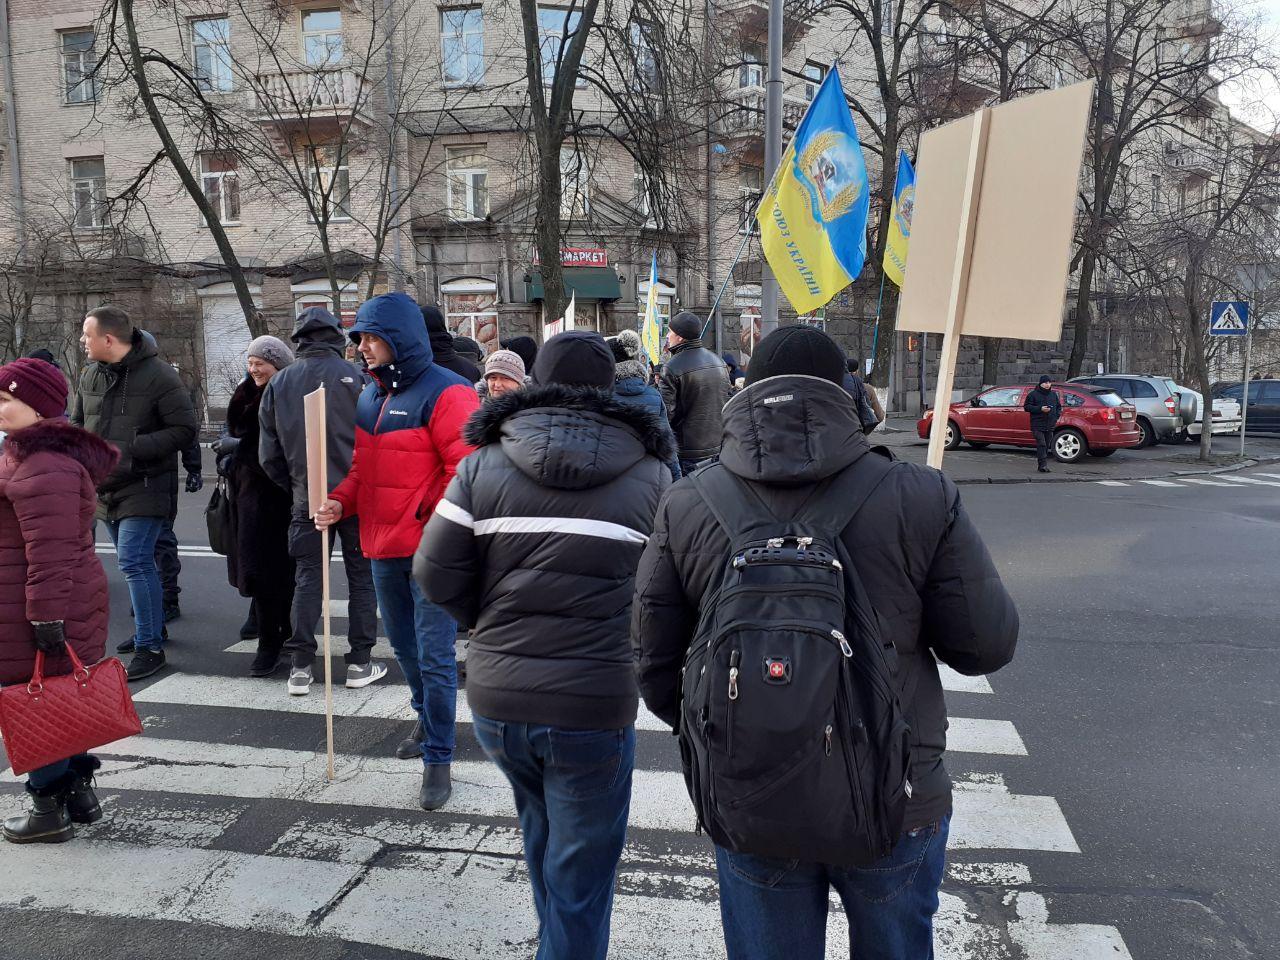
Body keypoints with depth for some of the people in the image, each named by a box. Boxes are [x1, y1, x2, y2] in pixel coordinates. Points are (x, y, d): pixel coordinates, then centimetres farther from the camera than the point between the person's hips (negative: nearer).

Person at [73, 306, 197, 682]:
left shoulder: (158, 375, -14)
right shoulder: (90, 375, 7)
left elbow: (185, 429, -15)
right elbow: (79, 422, 21)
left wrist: (133, 448, -23)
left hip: (145, 485, -7)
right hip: (105, 486, 7)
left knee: (133, 562, -13)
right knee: (136, 562, 18)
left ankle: (149, 647, -5)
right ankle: (150, 628, 33)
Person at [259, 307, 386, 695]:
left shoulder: (278, 384, 4)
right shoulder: (353, 376, -8)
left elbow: (269, 452, 6)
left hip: (306, 499, 3)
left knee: (307, 579, 10)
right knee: (361, 576, 8)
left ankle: (300, 667, 11)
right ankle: (360, 662, 11)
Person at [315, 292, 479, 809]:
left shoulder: (446, 393, -15)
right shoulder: (371, 396, 11)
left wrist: (425, 513, -20)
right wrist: (340, 501, 1)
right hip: (384, 550, 8)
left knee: (434, 656, -2)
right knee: (404, 644, 23)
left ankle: (438, 759, 12)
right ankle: (426, 711, 48)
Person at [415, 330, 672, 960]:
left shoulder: (485, 461, 0)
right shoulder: (650, 473, -3)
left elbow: (435, 575, -3)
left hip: (496, 697, 4)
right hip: (595, 708, -3)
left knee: (541, 829, 29)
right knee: (580, 873, 13)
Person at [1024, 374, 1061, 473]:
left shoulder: (1053, 395, 14)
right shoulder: (1033, 394, -2)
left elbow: (1059, 406, 25)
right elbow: (1026, 406, -5)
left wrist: (1056, 416, 7)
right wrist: (1040, 409, -15)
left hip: (1050, 425, 6)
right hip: (1038, 425, -6)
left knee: (1047, 446, 7)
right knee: (1041, 444, -15)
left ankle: (1041, 465, 14)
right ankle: (1043, 465, -18)